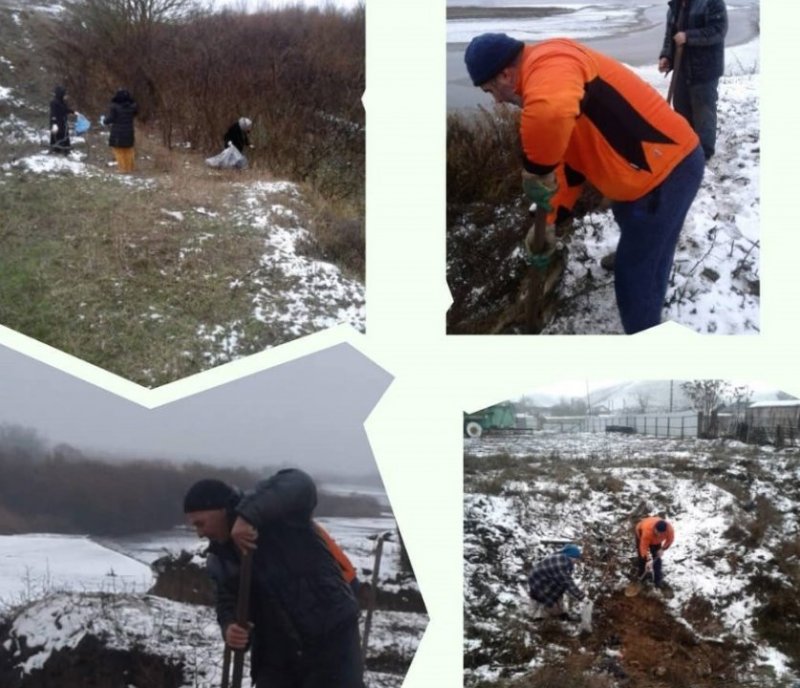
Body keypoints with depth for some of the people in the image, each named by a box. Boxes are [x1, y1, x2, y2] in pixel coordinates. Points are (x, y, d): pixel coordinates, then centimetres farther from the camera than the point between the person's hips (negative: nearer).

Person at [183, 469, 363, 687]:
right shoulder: (219, 559, 6)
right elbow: (228, 604, 8)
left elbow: (300, 486, -35)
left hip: (331, 639, -7)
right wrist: (229, 628, -17)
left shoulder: (277, 513, -15)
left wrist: (248, 515, -42)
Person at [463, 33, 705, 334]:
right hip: (655, 168, 11)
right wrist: (549, 221, 13)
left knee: (634, 273, -3)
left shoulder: (547, 65, -23)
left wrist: (534, 170, -31)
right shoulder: (549, 77, 13)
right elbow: (570, 160, 18)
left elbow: (550, 114, -48)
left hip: (668, 169, -11)